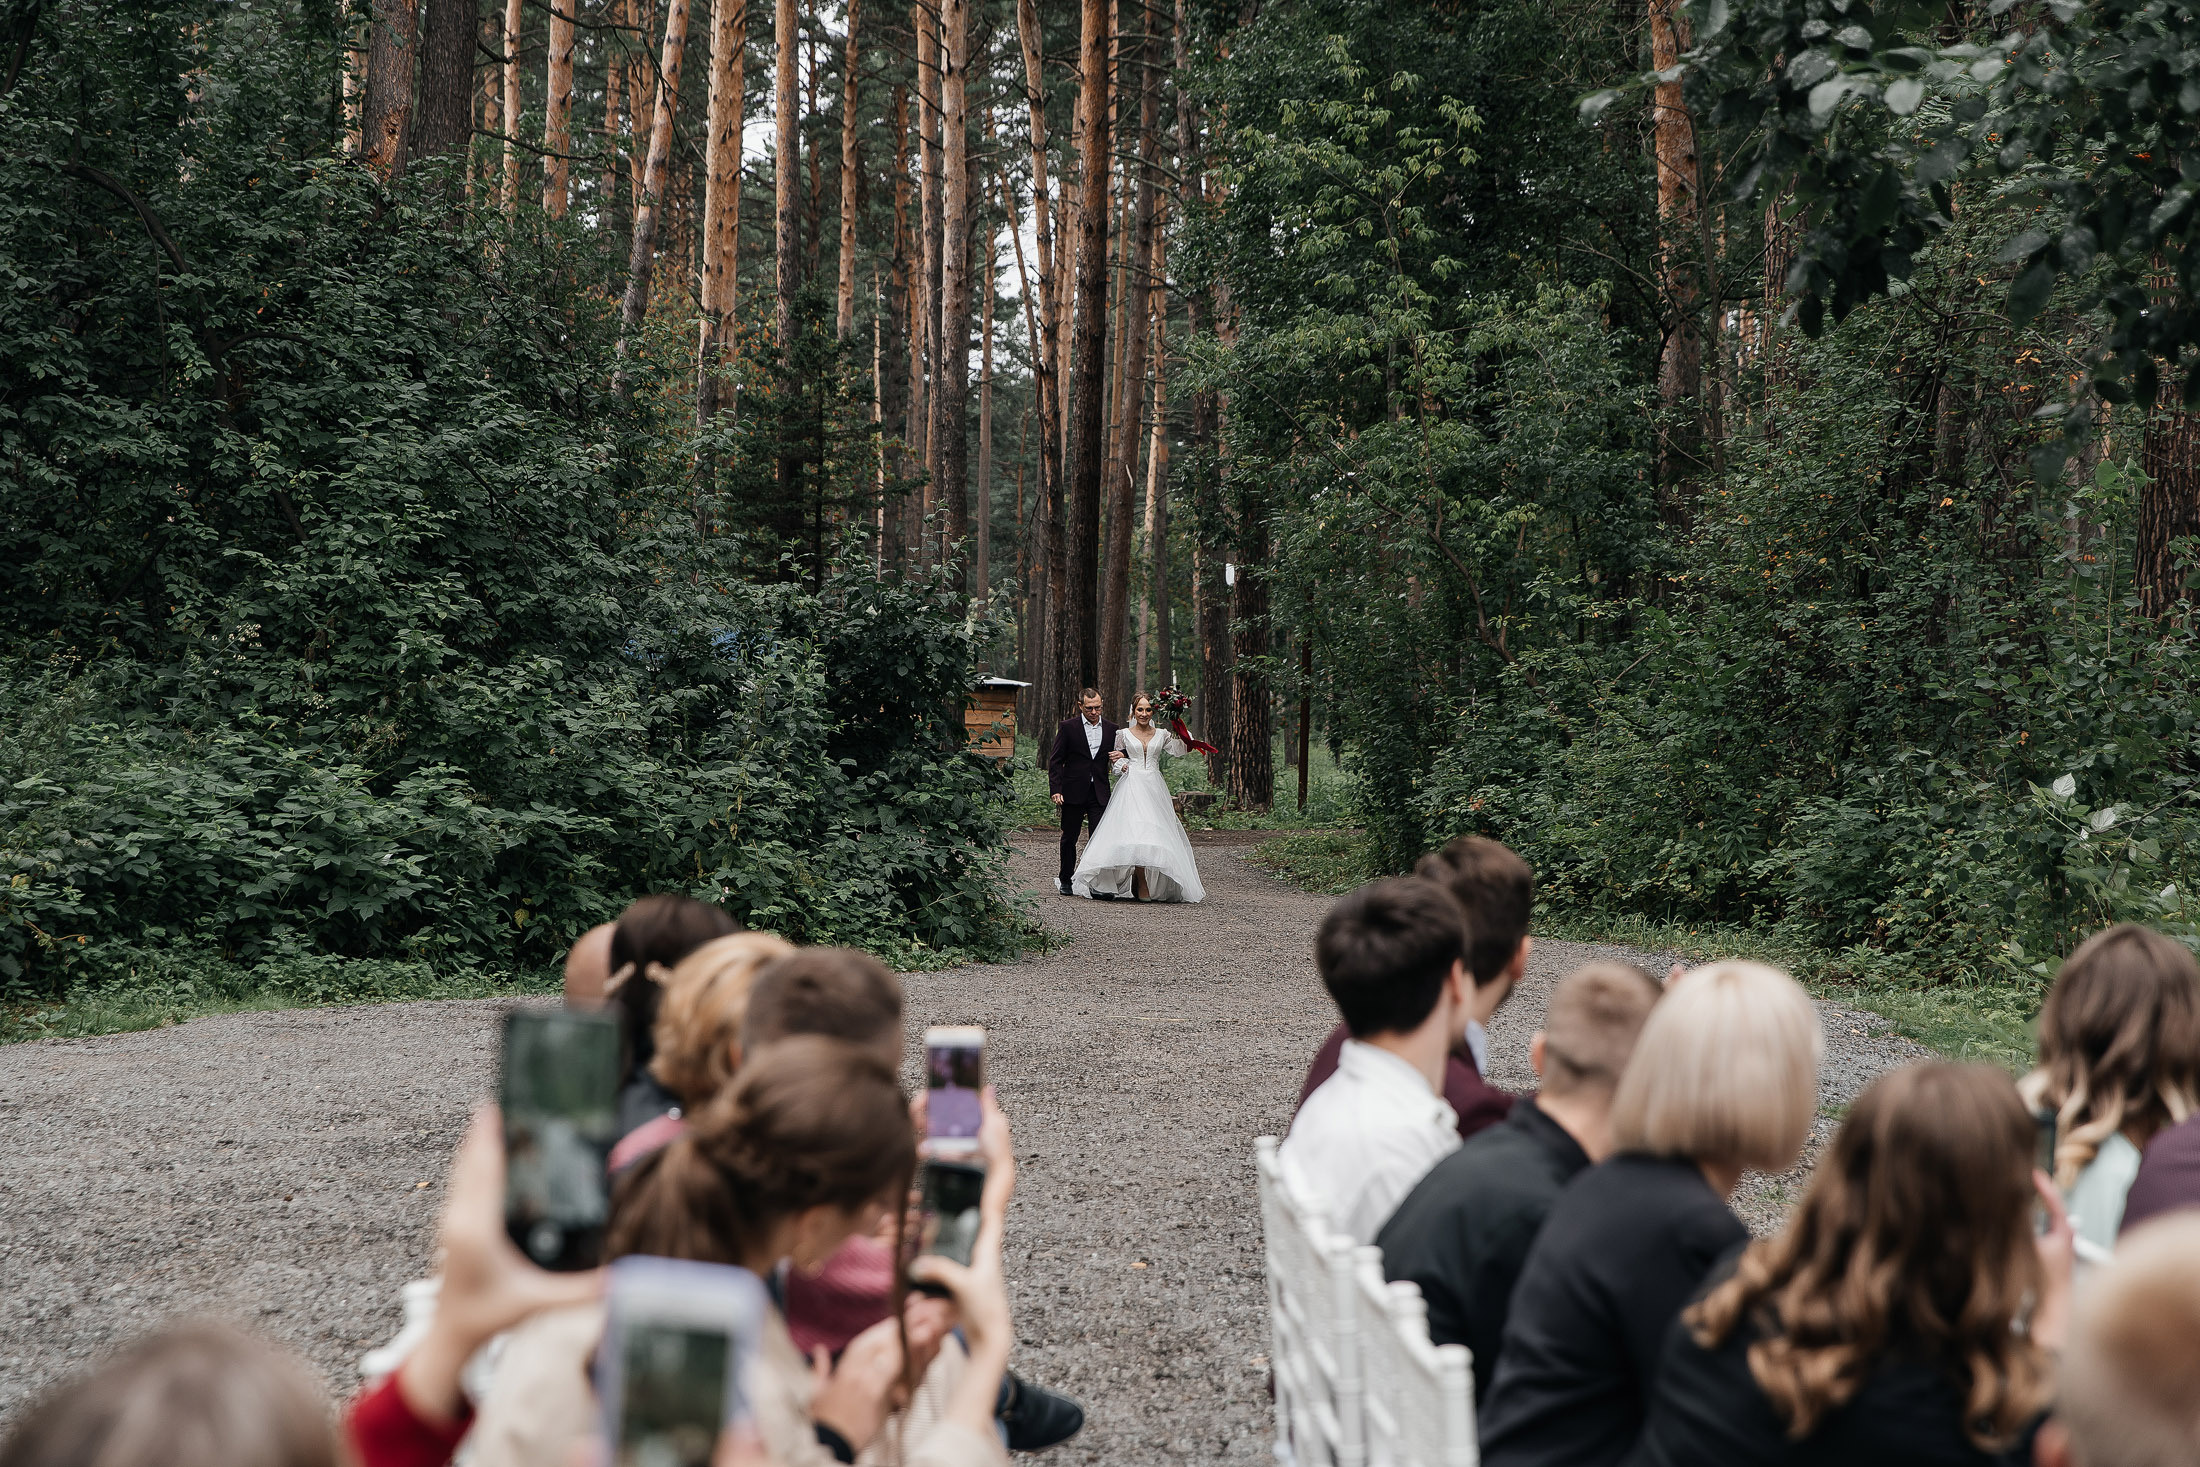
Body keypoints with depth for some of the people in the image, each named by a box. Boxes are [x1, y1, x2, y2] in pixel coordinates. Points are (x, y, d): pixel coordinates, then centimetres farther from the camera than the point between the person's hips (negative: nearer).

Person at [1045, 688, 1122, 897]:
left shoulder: (1112, 729, 7)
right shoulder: (1068, 727, -1)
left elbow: (1116, 755, 20)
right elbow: (1055, 760, -1)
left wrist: (1121, 756, -6)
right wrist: (1055, 790, -10)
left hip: (1099, 794, 1)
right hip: (1073, 792, -1)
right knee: (1069, 839, 10)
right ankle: (1065, 879, 26)